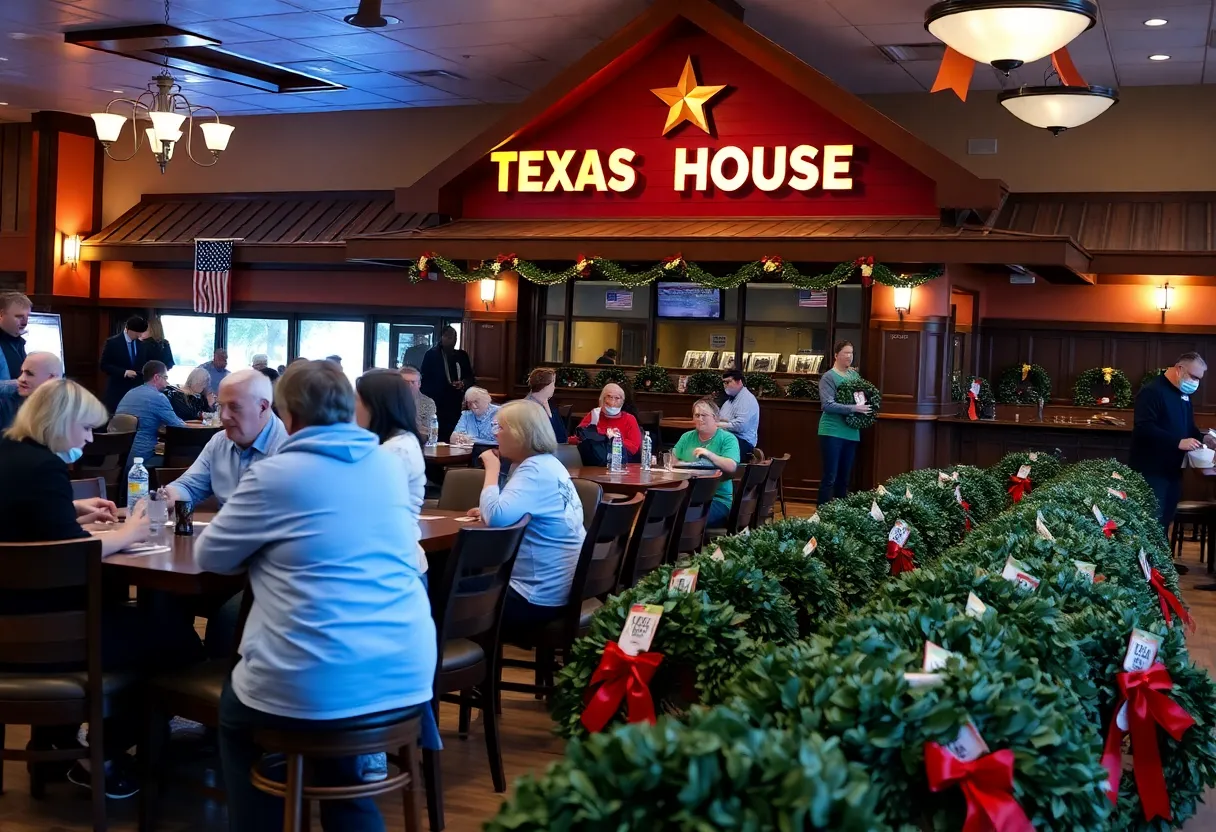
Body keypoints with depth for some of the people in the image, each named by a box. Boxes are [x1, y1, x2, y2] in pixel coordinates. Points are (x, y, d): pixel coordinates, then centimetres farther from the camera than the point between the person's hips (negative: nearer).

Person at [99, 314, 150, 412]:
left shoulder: (142, 344, 9)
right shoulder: (112, 343, -4)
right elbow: (104, 365, -7)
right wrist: (124, 372, -18)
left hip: (138, 391, 3)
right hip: (117, 392, -3)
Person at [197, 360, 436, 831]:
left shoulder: (276, 474, -6)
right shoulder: (390, 465, 10)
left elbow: (208, 556, 6)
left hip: (313, 689, -5)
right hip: (406, 677, 5)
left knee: (235, 712, 28)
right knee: (339, 734, 35)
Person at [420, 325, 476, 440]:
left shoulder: (462, 356, 14)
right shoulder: (431, 354, 4)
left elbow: (470, 378, 15)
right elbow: (425, 379, 2)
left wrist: (463, 383, -8)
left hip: (456, 404, 3)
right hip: (437, 404, -3)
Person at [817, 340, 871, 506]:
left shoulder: (854, 374, 10)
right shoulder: (828, 377, -10)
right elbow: (828, 405, -19)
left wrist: (866, 409, 0)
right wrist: (854, 408, -23)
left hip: (851, 432, 7)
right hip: (832, 432, -7)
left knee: (844, 477, 13)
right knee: (830, 476, -6)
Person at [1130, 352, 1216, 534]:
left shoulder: (1184, 394, 14)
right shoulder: (1152, 391, -16)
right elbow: (1144, 428, -26)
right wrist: (1178, 442, -31)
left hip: (1173, 470, 9)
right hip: (1151, 471, -9)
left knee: (1165, 521, 13)